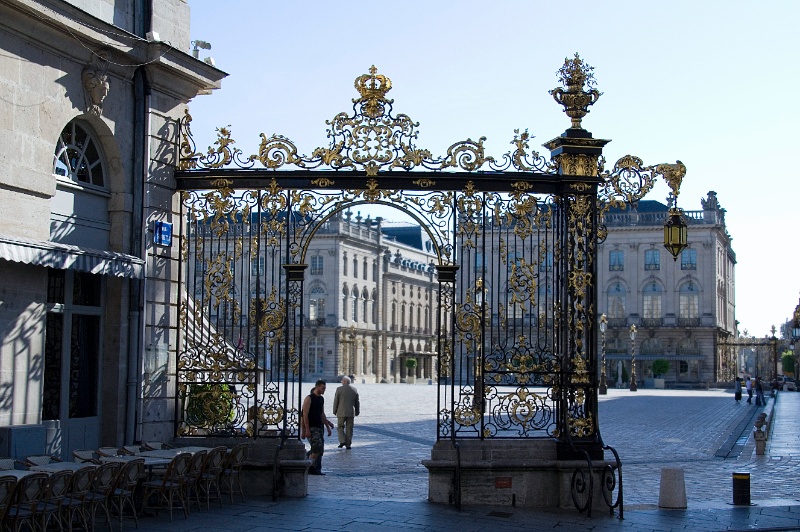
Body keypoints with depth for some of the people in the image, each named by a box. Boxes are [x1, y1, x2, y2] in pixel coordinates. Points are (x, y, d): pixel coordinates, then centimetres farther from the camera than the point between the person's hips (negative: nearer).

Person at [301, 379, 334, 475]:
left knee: (320, 449, 4)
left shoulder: (321, 399, 15)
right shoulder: (309, 398, -8)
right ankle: (309, 467, -5)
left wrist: (328, 426, 19)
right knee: (318, 448, -16)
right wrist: (307, 430, -18)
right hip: (311, 428, -8)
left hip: (320, 427, 8)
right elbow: (305, 415, -13)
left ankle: (317, 469, 9)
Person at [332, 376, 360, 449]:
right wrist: (357, 412, 16)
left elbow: (336, 401, -4)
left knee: (340, 427, 9)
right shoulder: (354, 390, 3)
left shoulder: (339, 389, -6)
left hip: (341, 413, -3)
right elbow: (357, 402, 7)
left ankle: (342, 441, -7)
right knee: (349, 429, 8)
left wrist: (335, 411, 6)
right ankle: (348, 444, 5)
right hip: (351, 413, 3)